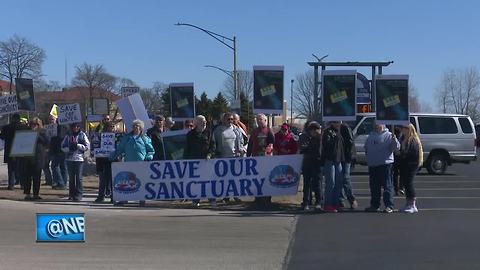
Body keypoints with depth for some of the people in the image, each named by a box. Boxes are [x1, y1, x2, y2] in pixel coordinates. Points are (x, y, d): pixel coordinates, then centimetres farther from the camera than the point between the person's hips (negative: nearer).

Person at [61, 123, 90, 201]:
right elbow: (63, 146, 11)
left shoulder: (82, 135, 5)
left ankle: (79, 194, -4)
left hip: (79, 158, -3)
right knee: (71, 177, 9)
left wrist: (77, 145, -11)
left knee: (79, 177, -7)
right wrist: (69, 148, -8)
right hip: (69, 159, 3)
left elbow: (87, 146, 0)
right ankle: (71, 194, 16)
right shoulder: (68, 136, 12)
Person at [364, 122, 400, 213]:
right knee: (374, 187, 13)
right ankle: (375, 205, 22)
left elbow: (396, 147, -12)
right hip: (372, 165, 7)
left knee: (387, 186, -6)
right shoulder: (371, 135, 15)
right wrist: (367, 154, 11)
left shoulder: (388, 135, -4)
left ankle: (389, 206, -3)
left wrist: (394, 140, -29)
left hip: (385, 164, -7)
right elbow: (366, 147, 26)